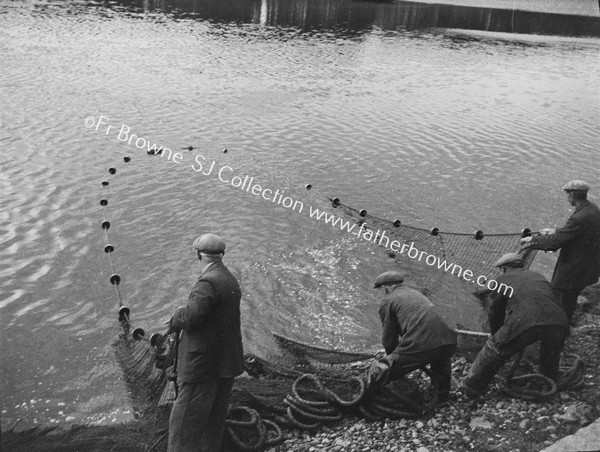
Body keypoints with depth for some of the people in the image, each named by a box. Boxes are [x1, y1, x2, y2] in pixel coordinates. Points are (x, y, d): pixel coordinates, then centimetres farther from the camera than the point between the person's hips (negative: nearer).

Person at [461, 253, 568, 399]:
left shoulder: (502, 280, 23)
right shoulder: (537, 276, 35)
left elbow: (495, 313, 26)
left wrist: (495, 335, 44)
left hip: (524, 322, -4)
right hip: (558, 323, 4)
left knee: (494, 350, 14)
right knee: (551, 350, 34)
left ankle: (471, 387, 21)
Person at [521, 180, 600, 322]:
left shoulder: (580, 218, -30)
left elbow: (556, 241, -26)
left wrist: (533, 240, -14)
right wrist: (555, 231, 16)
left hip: (574, 270, -9)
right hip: (589, 265, 9)